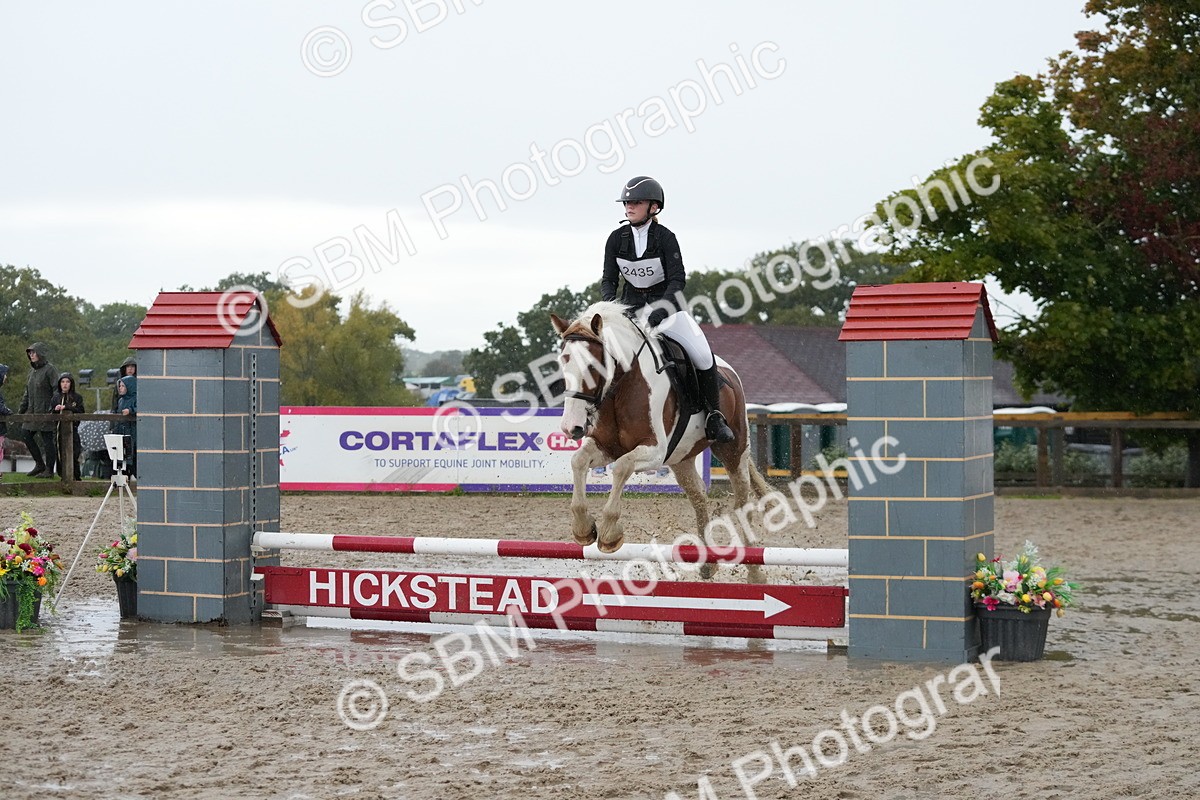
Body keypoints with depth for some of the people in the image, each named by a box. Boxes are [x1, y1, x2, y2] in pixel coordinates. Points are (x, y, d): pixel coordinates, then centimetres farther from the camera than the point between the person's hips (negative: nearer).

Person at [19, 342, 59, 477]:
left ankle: (49, 470, 2)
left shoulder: (49, 369, -9)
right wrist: (21, 410, 18)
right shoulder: (32, 370, 15)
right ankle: (39, 464, 17)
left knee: (47, 439, -4)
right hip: (32, 411, 8)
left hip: (45, 411, -8)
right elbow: (27, 392, 21)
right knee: (27, 436, 5)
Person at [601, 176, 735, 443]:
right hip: (630, 306, 3)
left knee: (703, 355, -22)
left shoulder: (666, 238, -11)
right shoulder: (616, 238, -2)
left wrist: (660, 310, -33)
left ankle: (714, 416, -5)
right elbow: (608, 279, 1)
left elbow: (677, 279, -18)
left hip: (666, 303, -3)